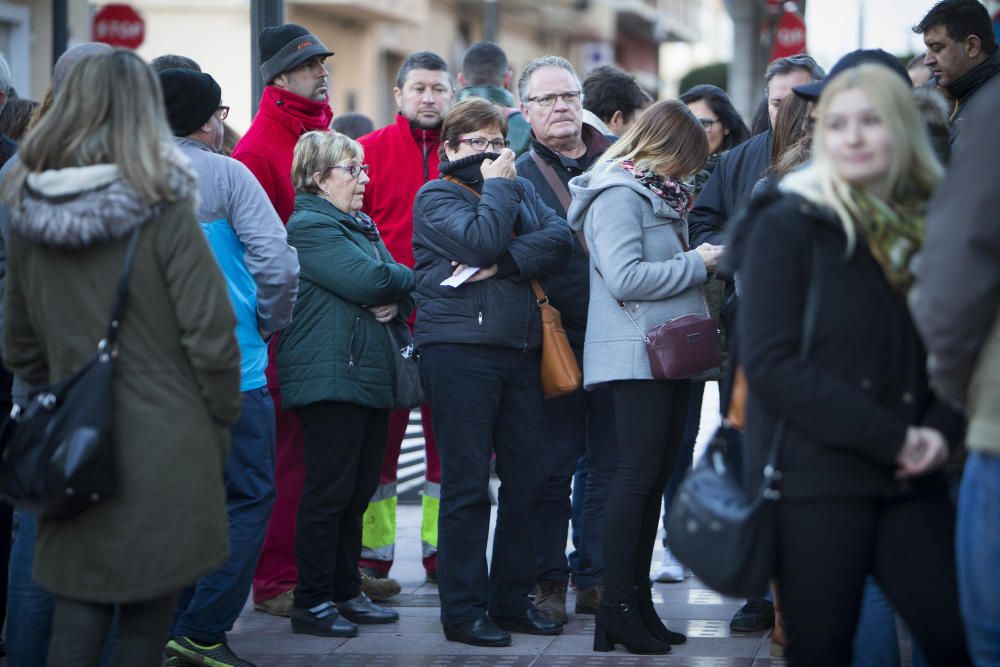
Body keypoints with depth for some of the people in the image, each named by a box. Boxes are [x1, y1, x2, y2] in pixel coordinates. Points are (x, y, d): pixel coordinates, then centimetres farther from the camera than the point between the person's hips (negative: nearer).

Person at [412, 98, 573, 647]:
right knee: (467, 483, -5)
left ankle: (512, 598, 16)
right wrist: (498, 186, -3)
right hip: (459, 349, -6)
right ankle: (463, 608, 0)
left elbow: (560, 240, -1)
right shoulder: (435, 197, 2)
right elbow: (481, 240, -16)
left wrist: (502, 263, -14)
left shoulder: (522, 190, 17)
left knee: (526, 478, 6)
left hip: (520, 349, 6)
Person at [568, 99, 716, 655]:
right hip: (636, 354, -10)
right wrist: (695, 265, -14)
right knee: (639, 472, -10)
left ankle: (638, 597, 15)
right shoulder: (618, 195, -12)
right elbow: (624, 276, -22)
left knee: (656, 474, 10)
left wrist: (702, 261, 5)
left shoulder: (659, 192, 19)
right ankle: (618, 606, -8)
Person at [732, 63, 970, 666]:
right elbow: (770, 363, -12)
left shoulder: (932, 227, 11)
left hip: (910, 481, 4)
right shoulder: (788, 226, -3)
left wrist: (941, 429, -6)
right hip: (815, 480, -4)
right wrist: (888, 436, -14)